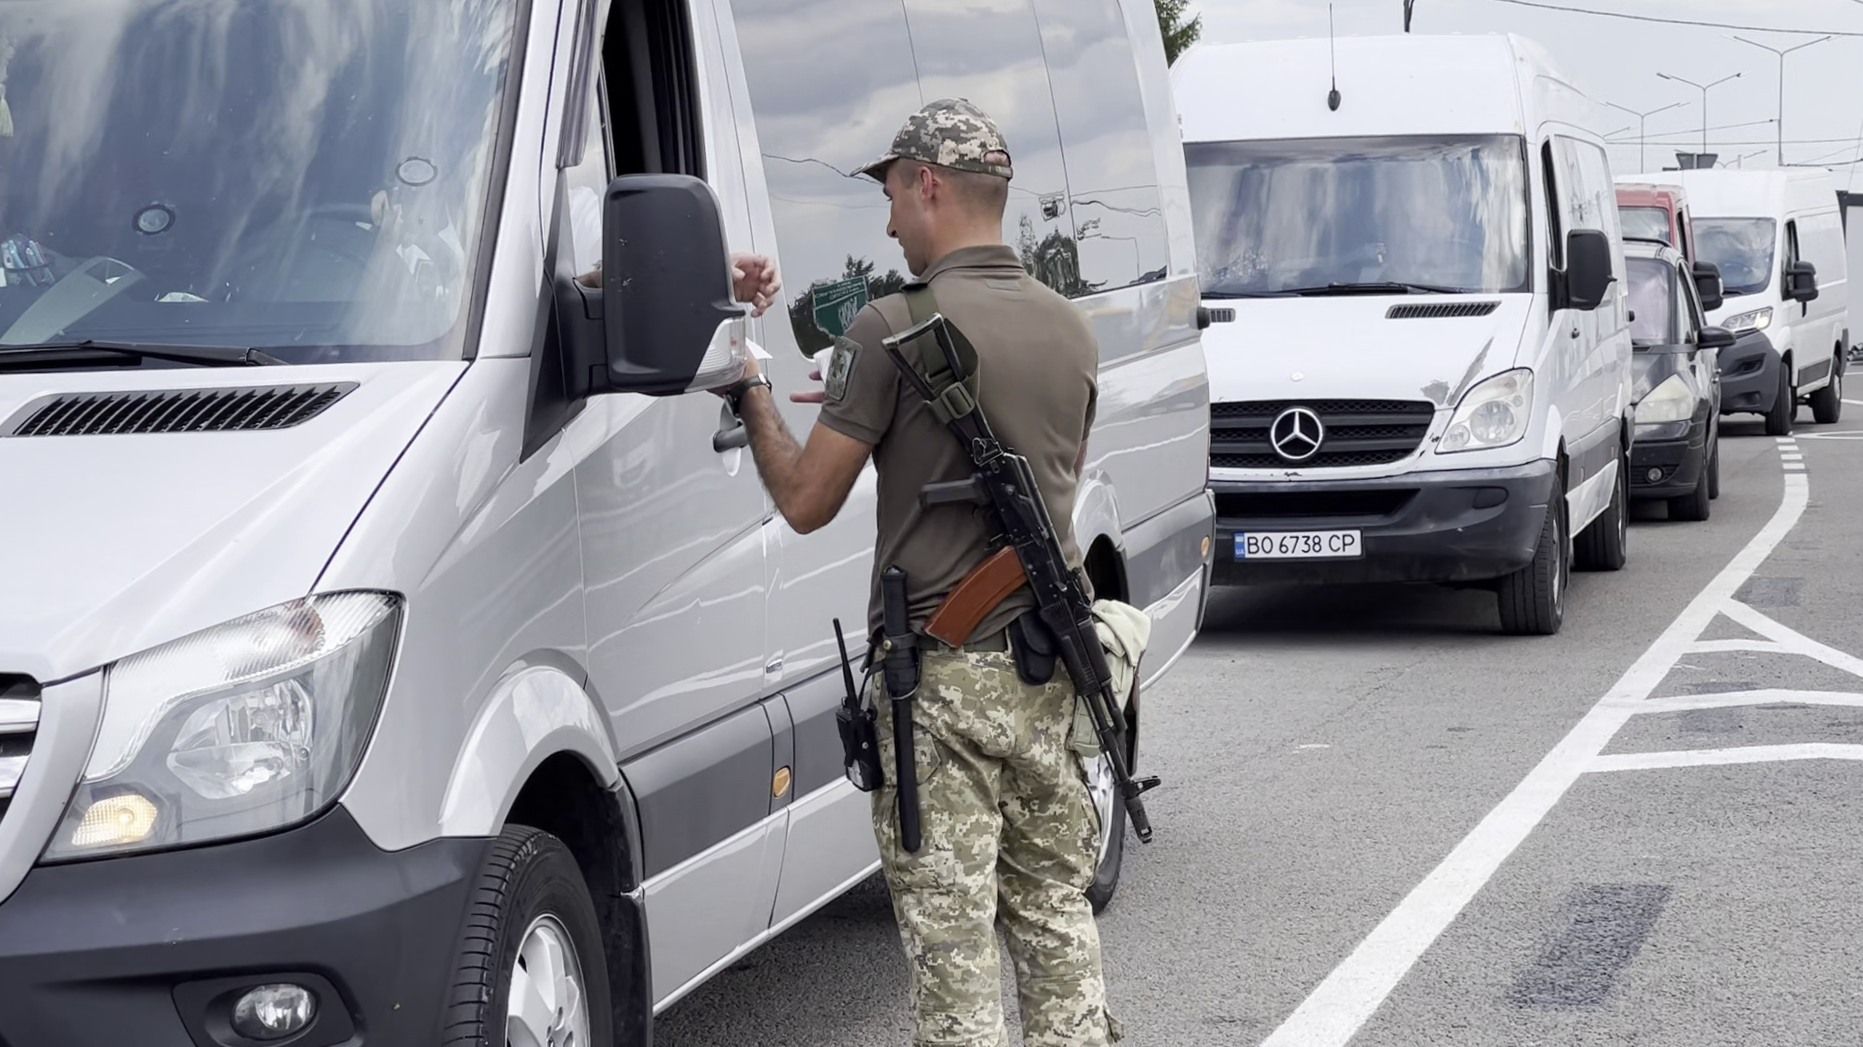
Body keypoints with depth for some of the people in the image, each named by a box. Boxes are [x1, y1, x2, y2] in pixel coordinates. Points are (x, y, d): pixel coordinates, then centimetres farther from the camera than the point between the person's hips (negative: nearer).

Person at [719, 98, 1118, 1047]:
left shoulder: (896, 328, -13)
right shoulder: (1069, 329, 9)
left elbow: (806, 502, -9)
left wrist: (752, 399, 9)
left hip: (941, 675, -7)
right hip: (1049, 666, 7)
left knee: (950, 930, -1)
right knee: (1055, 905, 17)